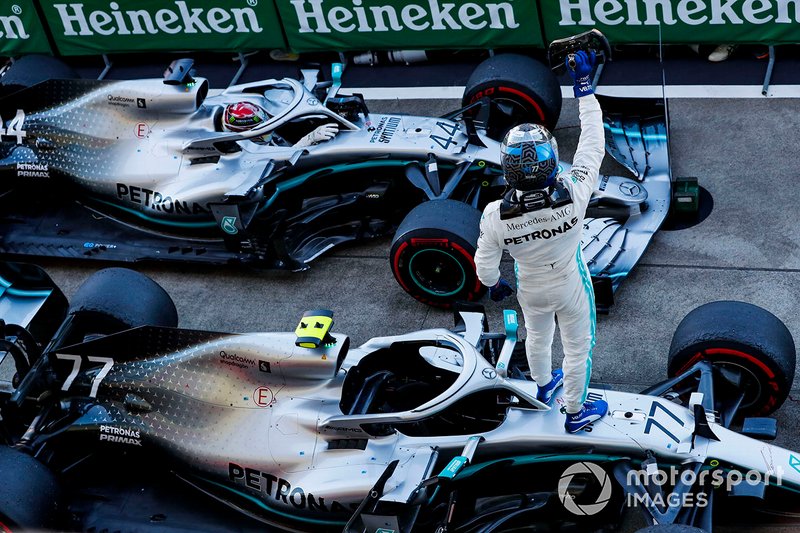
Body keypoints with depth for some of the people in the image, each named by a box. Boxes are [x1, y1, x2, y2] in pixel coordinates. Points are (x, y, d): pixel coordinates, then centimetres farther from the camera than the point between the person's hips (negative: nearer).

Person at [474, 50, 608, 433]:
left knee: (537, 337, 32)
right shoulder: (573, 195, -38)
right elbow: (593, 145, -23)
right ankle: (575, 412, 45)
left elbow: (485, 264, -16)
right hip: (570, 287, -2)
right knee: (578, 347, 23)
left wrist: (493, 285, 7)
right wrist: (584, 88, -16)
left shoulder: (495, 215, -33)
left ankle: (544, 385, 61)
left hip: (530, 290, 2)